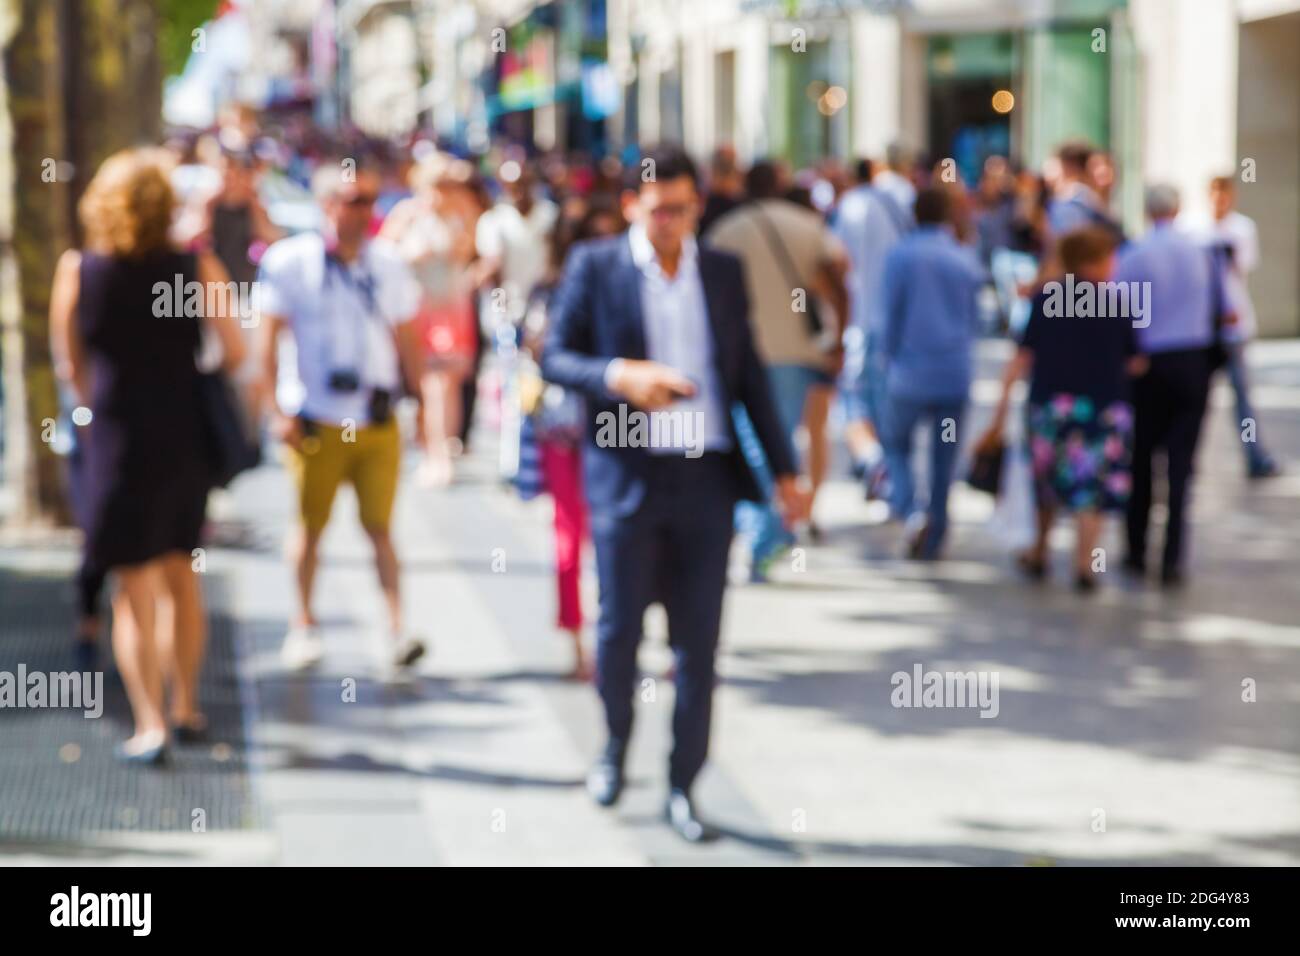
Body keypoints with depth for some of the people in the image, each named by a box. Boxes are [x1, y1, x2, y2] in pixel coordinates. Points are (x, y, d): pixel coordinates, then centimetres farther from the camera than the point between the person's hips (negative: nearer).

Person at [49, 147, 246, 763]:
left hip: (119, 443, -2)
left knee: (134, 592, 3)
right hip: (186, 441, 2)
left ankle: (150, 724, -6)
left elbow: (71, 366, 3)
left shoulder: (77, 271, -5)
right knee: (180, 576, 18)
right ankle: (185, 707, 27)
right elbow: (234, 353, -7)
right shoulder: (197, 269, -4)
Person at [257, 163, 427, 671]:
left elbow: (406, 340, 14)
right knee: (310, 527, 7)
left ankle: (397, 629, -4)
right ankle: (304, 623, 21)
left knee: (380, 526, -2)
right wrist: (278, 411, -7)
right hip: (315, 423, -2)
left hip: (377, 422, 2)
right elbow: (268, 342, -2)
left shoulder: (387, 263, 6)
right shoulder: (290, 262, -3)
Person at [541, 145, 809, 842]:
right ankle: (615, 745, 30)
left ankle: (682, 787, 12)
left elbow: (748, 375, 13)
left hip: (706, 477, 2)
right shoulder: (594, 266, 1)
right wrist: (619, 377, -18)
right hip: (626, 476, -2)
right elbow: (554, 357, 0)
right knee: (619, 627, 2)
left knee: (698, 637, 3)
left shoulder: (723, 272, 10)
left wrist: (783, 469, 9)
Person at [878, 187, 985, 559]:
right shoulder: (966, 260, 3)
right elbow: (975, 319, 12)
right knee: (943, 458, 10)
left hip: (909, 374, -2)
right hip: (955, 375, 2)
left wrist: (888, 358, 9)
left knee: (896, 446, 13)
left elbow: (891, 315, -5)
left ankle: (910, 512, -12)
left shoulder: (900, 256, -7)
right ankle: (933, 540, 14)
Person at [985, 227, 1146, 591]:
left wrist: (1002, 407, 1)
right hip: (1104, 405, -2)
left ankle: (1039, 553, 30)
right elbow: (1135, 363, -3)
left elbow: (1022, 357, -1)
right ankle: (1083, 564, -6)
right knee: (1092, 486, 2)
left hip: (1049, 402, 2)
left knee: (1049, 480, 19)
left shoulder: (1044, 300, 1)